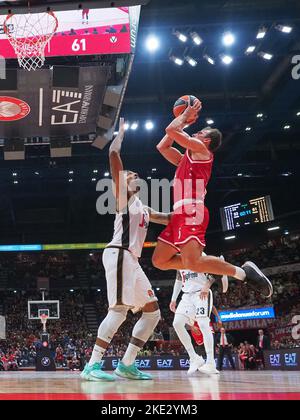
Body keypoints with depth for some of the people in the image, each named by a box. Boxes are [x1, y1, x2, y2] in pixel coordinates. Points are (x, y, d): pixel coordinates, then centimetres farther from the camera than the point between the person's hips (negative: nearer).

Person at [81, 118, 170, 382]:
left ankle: (126, 365, 6)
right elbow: (114, 157, -5)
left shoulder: (144, 209, 28)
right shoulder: (122, 197, 5)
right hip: (119, 254, -9)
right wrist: (121, 134, 5)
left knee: (153, 311, 6)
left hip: (133, 260, 9)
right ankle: (92, 366, -19)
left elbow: (171, 219, 39)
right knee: (120, 309, -20)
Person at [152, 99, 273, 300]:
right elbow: (162, 146, 34)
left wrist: (185, 115, 14)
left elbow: (171, 131, -4)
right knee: (159, 260, 6)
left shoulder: (201, 149, 4)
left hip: (192, 213, -9)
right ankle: (207, 262, 7)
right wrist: (185, 122, 34)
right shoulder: (186, 158, 30)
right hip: (181, 214, 10)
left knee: (193, 263, -26)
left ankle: (243, 272, -12)